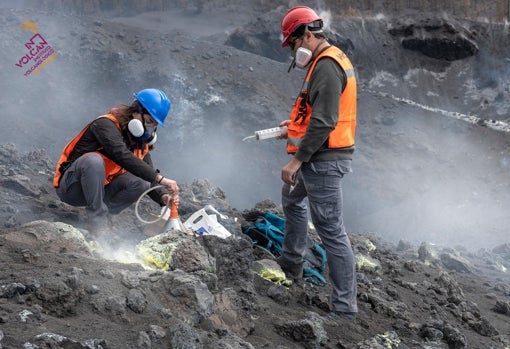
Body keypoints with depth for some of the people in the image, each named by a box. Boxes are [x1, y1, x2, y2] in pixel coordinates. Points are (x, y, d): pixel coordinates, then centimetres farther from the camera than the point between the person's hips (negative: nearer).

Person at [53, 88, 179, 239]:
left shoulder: (141, 141, 6)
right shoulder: (106, 124, -19)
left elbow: (149, 174, 1)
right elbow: (123, 156, -35)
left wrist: (163, 196, -22)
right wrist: (159, 178, -41)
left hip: (99, 189, 7)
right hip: (70, 187, -7)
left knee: (142, 183, -15)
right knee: (93, 159, -37)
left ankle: (100, 218, -9)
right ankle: (97, 224, -30)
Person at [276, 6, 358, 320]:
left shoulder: (326, 66, -19)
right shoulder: (333, 60, 14)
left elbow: (324, 121, -26)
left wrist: (297, 160, -24)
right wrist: (295, 124, 16)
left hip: (324, 160, -11)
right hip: (323, 156, 11)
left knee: (332, 232, -10)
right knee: (292, 198, 33)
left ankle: (345, 309, -8)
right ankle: (292, 263, 46)